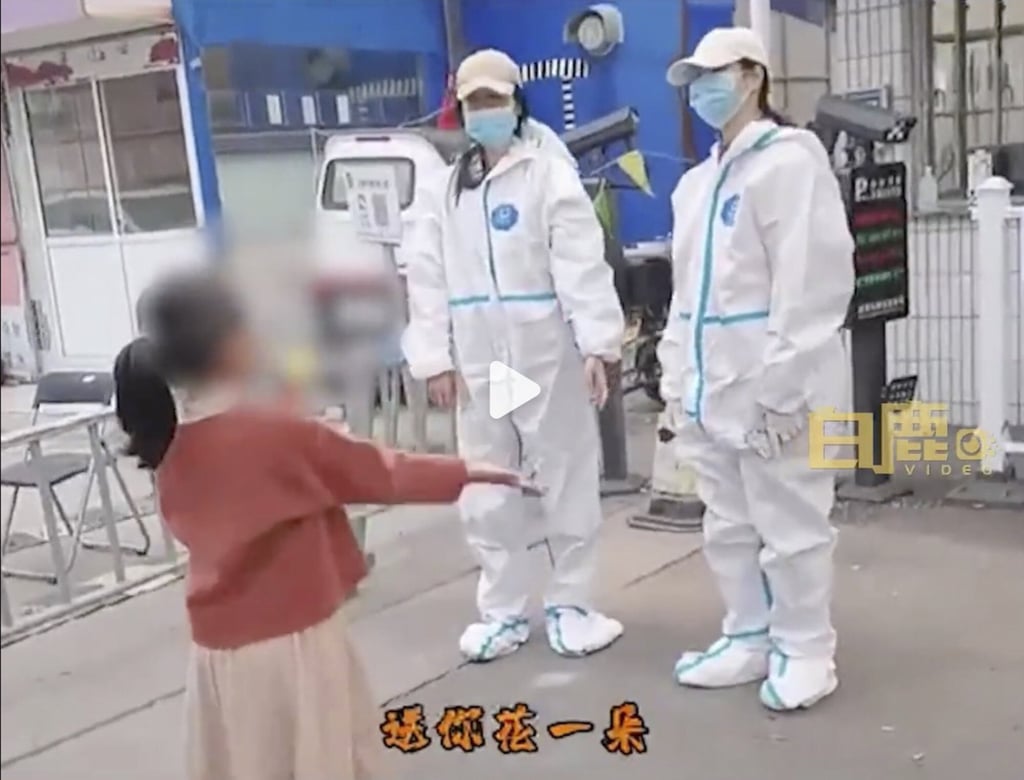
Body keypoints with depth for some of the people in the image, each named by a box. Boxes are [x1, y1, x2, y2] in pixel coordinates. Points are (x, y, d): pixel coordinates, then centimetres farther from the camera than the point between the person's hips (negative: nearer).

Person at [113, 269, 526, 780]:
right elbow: (379, 474, -9)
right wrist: (466, 472, 4)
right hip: (294, 642, -5)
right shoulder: (279, 433, -18)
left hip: (220, 647, 6)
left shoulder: (169, 452, -1)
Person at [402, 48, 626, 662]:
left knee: (568, 480, 4)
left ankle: (571, 604, 20)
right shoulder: (443, 191, 12)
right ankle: (503, 611, 24)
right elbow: (429, 281, 7)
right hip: (477, 362, 4)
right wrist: (434, 358, -1)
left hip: (547, 354, -4)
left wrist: (598, 344, -19)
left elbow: (582, 264, -10)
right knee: (486, 491, 11)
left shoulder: (551, 174, 0)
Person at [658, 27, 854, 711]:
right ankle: (748, 639, 30)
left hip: (772, 388, -8)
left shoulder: (789, 159, -9)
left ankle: (806, 651, 18)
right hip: (712, 385, 8)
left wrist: (781, 385, -21)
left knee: (790, 525, 3)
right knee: (728, 525, 16)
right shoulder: (698, 181, 17)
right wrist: (677, 376, 14)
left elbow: (811, 282, -17)